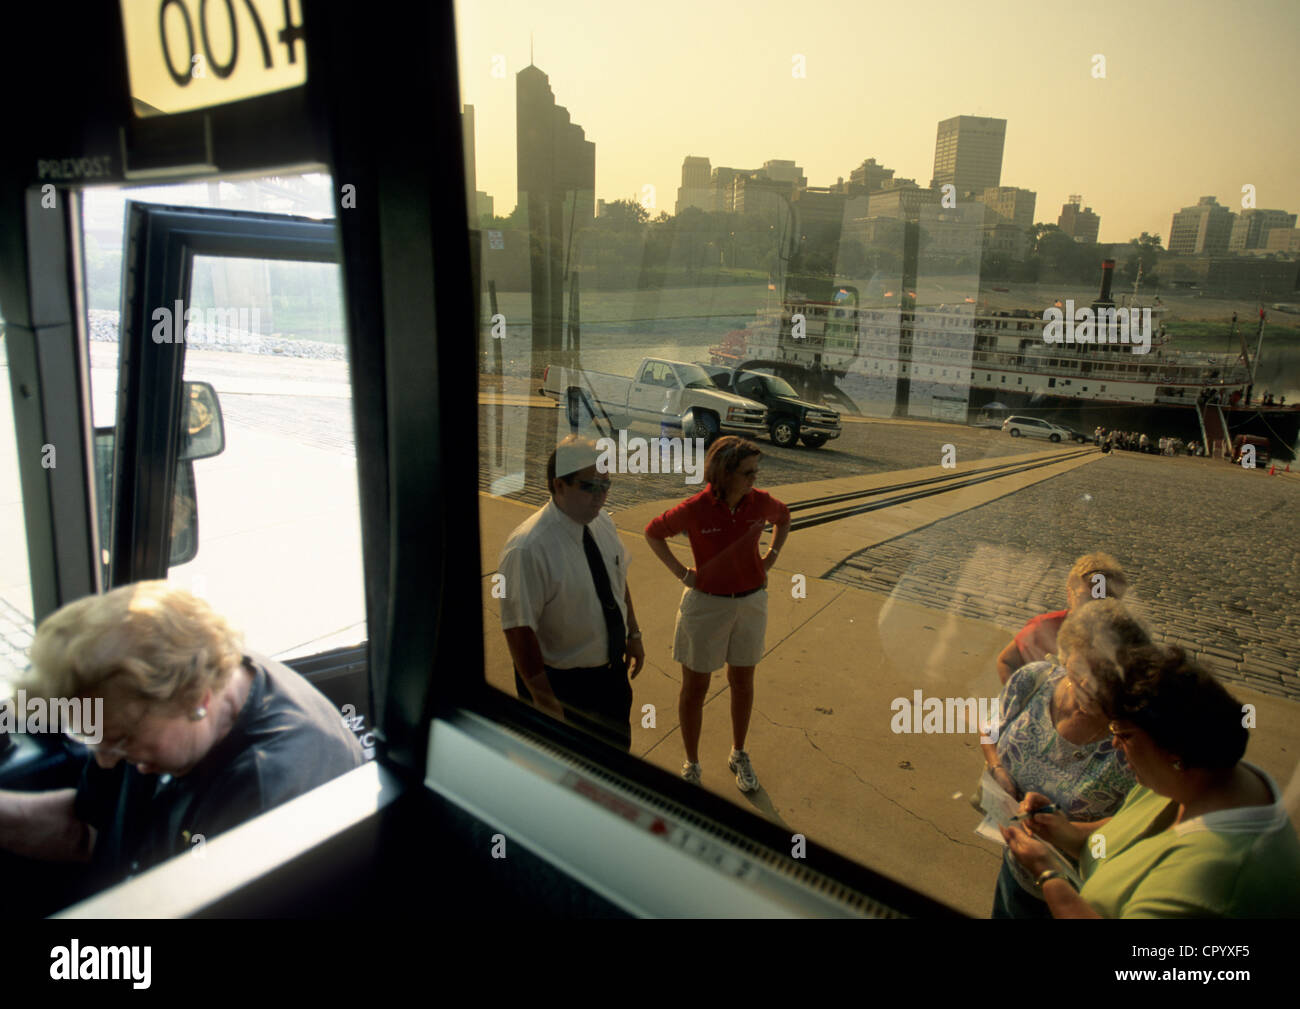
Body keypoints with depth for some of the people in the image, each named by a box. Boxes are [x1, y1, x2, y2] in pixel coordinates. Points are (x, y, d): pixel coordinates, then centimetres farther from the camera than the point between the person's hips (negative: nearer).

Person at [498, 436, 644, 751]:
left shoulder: (602, 521, -4)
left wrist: (633, 634, 15)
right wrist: (544, 699, -24)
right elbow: (518, 628, -27)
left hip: (613, 669, 7)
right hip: (561, 683, -7)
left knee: (618, 750, 25)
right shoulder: (527, 549, -29)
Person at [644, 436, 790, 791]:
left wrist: (769, 560, 5)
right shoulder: (695, 509, -20)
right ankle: (691, 766, 28)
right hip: (706, 605, -3)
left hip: (750, 602, 3)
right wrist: (681, 572, -8)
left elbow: (784, 518, 14)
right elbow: (653, 533, -4)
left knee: (742, 682, 17)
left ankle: (739, 755, 39)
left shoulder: (760, 502, -10)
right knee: (695, 688, 8)